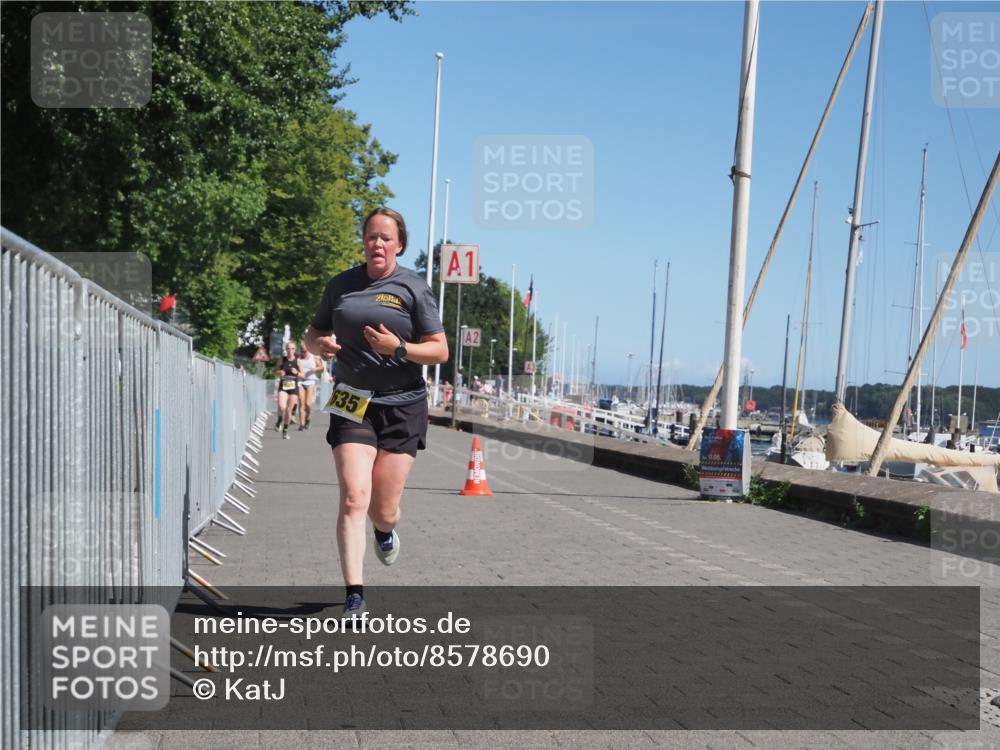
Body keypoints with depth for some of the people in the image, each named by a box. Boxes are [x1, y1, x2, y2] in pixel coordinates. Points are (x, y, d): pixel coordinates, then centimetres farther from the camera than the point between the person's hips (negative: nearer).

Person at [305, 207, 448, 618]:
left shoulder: (414, 288, -1)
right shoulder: (341, 285, 7)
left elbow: (440, 351, -3)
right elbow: (313, 333, 18)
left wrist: (398, 348, -20)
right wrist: (320, 344, -6)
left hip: (402, 405, -1)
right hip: (353, 403, 1)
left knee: (383, 510, 2)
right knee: (353, 499, -14)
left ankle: (385, 530, 41)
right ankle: (354, 595, -9)